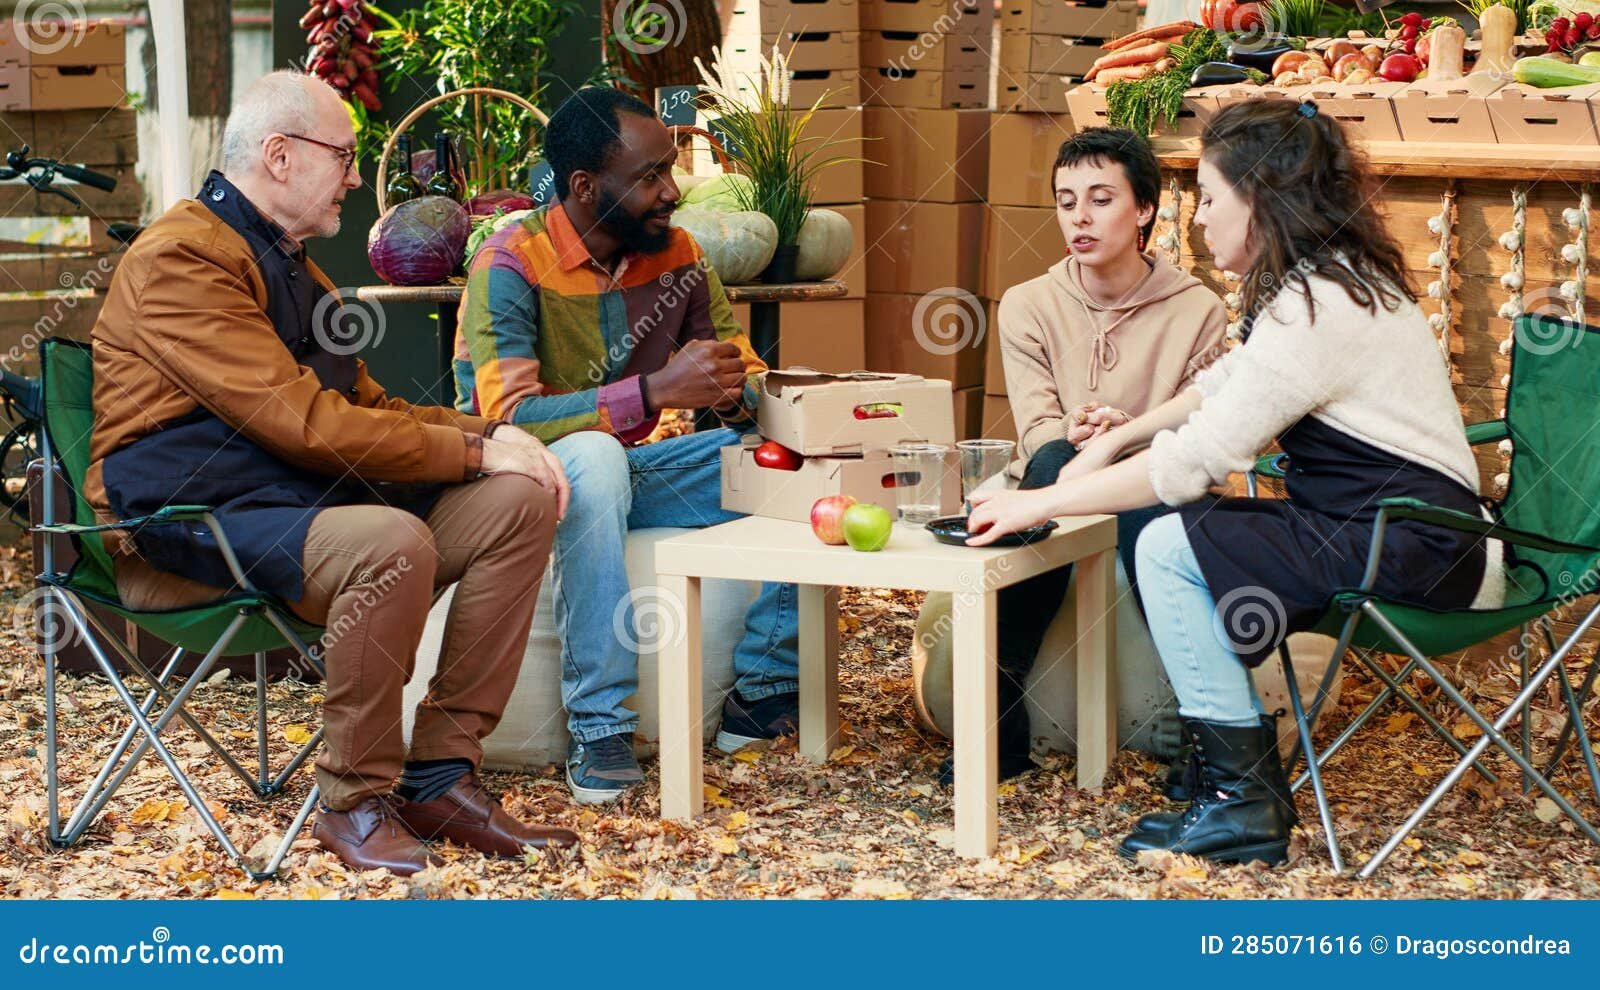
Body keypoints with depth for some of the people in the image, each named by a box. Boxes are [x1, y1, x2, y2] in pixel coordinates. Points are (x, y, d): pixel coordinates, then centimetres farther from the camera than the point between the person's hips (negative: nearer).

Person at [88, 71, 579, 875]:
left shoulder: (289, 261, 18)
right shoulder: (181, 260, -14)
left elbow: (365, 404, 25)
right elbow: (304, 424, -22)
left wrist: (491, 433, 6)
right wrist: (473, 451, -15)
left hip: (310, 495, 10)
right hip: (187, 524, -10)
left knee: (519, 503, -6)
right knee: (392, 544, -36)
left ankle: (438, 772, -5)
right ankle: (356, 801, -16)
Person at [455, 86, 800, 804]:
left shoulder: (677, 255, 1)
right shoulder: (511, 265, -18)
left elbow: (743, 370, 6)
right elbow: (509, 416, -29)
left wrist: (734, 392, -21)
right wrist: (656, 390, -37)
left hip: (632, 465, 6)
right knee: (594, 458, -41)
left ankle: (763, 691, -5)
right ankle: (599, 730, -34)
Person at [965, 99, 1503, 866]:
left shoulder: (1318, 308, -21)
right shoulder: (1334, 278, 11)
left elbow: (1192, 461, -21)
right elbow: (1227, 384, 25)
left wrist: (1040, 505, -14)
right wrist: (1118, 438, 22)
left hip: (1411, 548, -10)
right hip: (1395, 529, 10)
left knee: (1170, 549, -14)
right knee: (1183, 532, 8)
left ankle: (1243, 801, -7)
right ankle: (1237, 766, 10)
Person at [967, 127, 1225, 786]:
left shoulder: (1197, 310, 0)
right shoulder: (1028, 305, 4)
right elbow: (1038, 429, -7)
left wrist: (1125, 435, -28)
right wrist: (1074, 436, -32)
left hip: (1154, 496, -1)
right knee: (1054, 464, -34)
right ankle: (998, 721, -35)